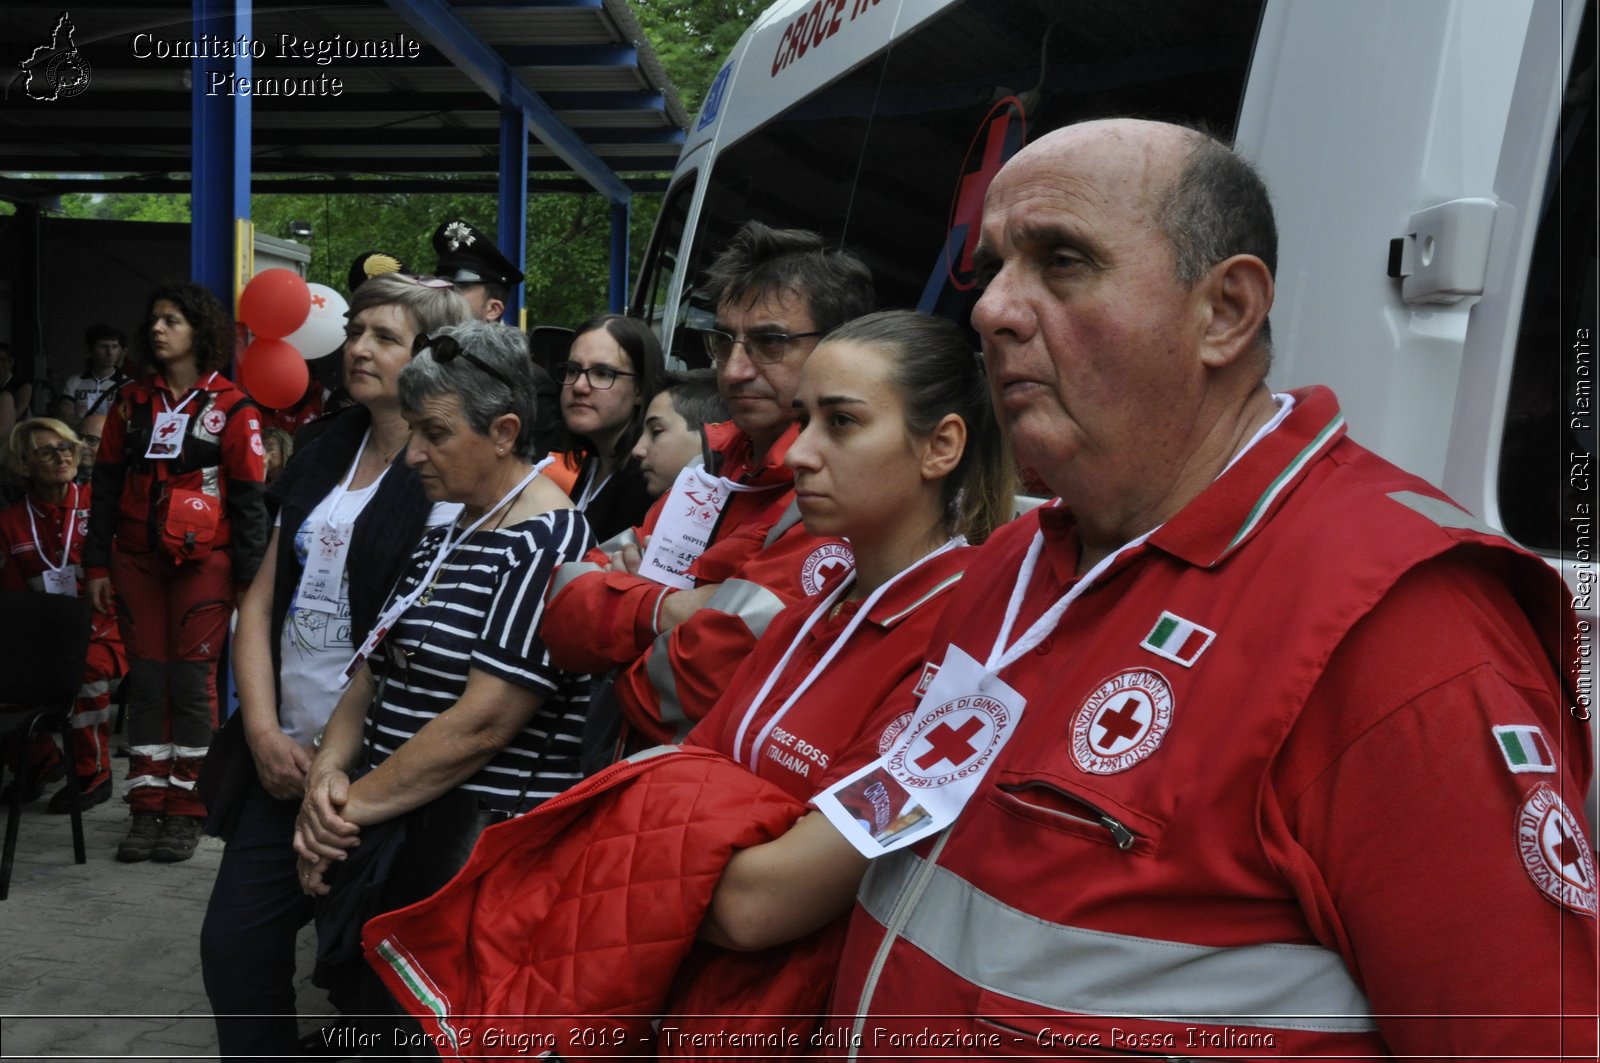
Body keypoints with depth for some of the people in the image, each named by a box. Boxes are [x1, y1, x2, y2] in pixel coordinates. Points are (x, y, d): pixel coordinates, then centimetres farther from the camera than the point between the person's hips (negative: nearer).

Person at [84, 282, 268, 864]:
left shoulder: (230, 407, -1)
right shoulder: (131, 401, 11)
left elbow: (249, 498, -2)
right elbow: (106, 484, 13)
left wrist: (249, 576, -7)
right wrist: (97, 564, 9)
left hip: (203, 559, -4)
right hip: (138, 559, 4)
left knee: (192, 680, -3)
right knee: (146, 680, 5)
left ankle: (186, 811, 6)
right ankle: (147, 809, 11)